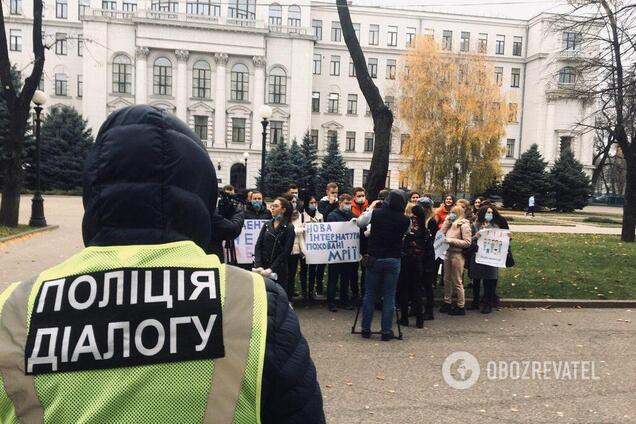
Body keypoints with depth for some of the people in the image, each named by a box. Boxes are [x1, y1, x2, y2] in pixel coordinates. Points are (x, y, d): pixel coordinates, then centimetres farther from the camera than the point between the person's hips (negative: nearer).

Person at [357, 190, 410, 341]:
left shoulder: (376, 213, -8)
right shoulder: (405, 220, -5)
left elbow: (360, 223, 7)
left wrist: (370, 207, 16)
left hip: (375, 258, 0)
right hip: (394, 260, 0)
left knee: (369, 294, 10)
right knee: (389, 296, 6)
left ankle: (366, 329, 16)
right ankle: (386, 331, 9)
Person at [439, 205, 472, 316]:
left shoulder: (464, 225, -10)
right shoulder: (452, 224, 12)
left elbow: (467, 243, -15)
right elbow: (442, 233, 8)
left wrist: (451, 241, -18)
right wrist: (447, 221, 3)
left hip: (457, 255, -7)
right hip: (448, 253, 8)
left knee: (457, 282, 1)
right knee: (447, 280, 14)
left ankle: (461, 307, 11)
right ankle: (447, 303, 26)